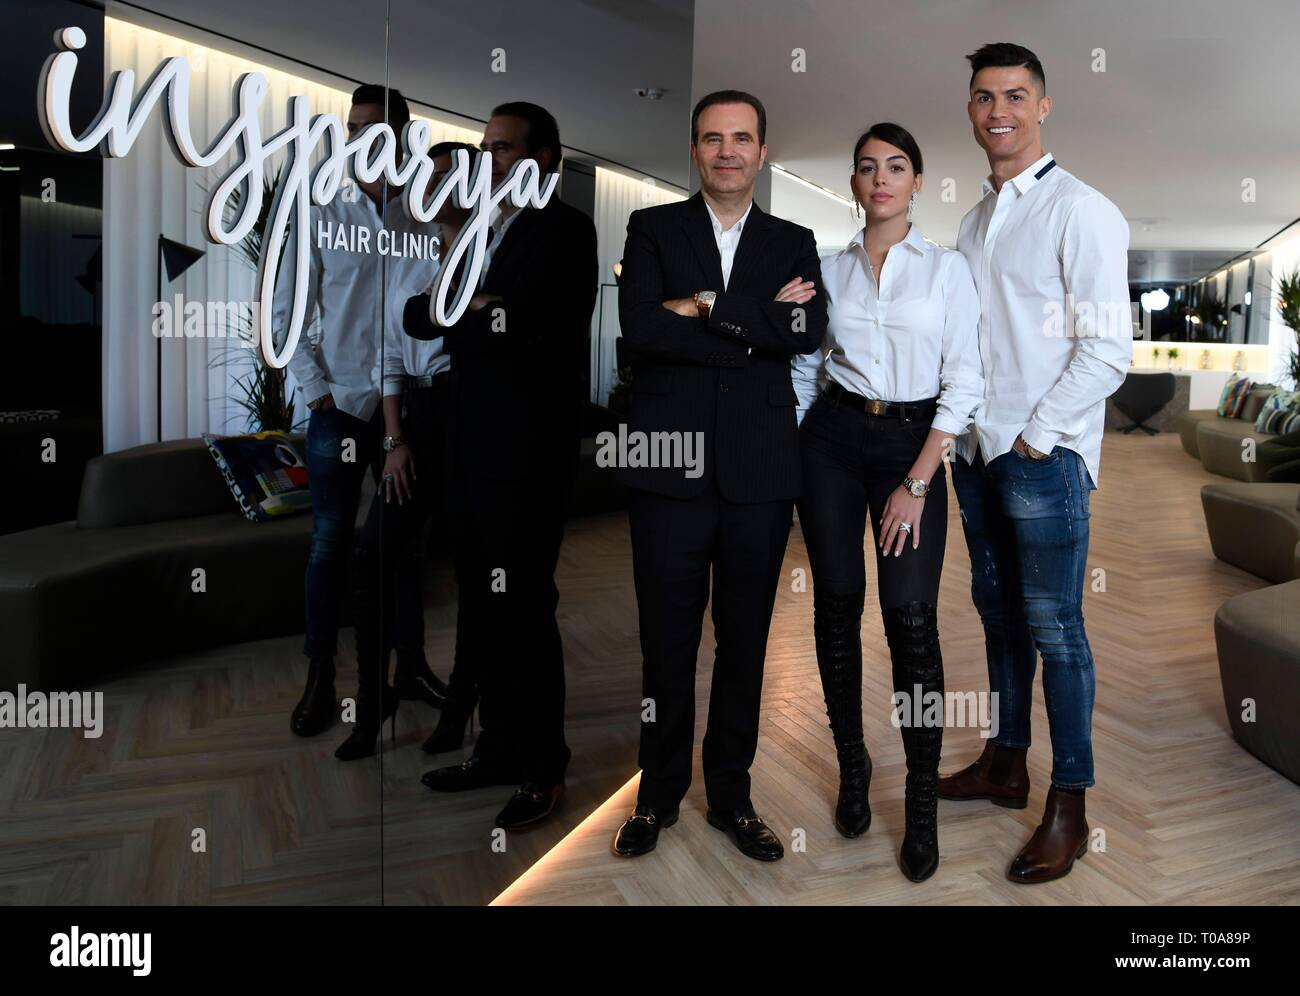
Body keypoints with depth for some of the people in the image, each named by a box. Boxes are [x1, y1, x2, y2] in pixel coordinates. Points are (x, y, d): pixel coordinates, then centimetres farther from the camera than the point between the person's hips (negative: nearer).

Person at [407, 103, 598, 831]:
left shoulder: (563, 229, -4)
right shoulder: (488, 234, 20)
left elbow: (518, 321, -17)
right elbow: (418, 316, 13)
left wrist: (453, 314, 0)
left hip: (527, 453, -7)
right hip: (475, 451, 8)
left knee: (522, 610, -2)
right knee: (484, 608, 11)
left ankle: (544, 769, 12)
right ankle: (499, 748, 25)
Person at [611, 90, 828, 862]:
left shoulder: (793, 242, 12)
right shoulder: (653, 229, 8)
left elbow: (810, 330, -7)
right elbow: (639, 325, -11)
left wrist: (707, 307, -11)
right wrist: (758, 327, -10)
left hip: (759, 473, 2)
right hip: (671, 466, -1)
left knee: (746, 641, 10)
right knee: (667, 640, 6)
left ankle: (731, 794, 27)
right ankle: (659, 795, 25)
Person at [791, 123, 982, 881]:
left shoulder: (947, 268, 2)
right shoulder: (831, 269, 9)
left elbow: (964, 383, -3)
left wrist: (917, 484, -10)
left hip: (912, 443, -2)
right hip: (833, 438, 2)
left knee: (912, 619, -10)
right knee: (837, 606, 5)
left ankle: (924, 802, 4)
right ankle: (852, 766, 23)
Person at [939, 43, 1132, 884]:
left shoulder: (1080, 210, -7)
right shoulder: (976, 217, 15)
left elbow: (1108, 348, -13)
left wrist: (1034, 437, -13)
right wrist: (962, 424, 6)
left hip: (1043, 456, -7)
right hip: (977, 448, 7)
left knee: (1054, 626, -1)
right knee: (999, 611, 14)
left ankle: (1069, 807, 12)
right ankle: (1006, 765, 29)